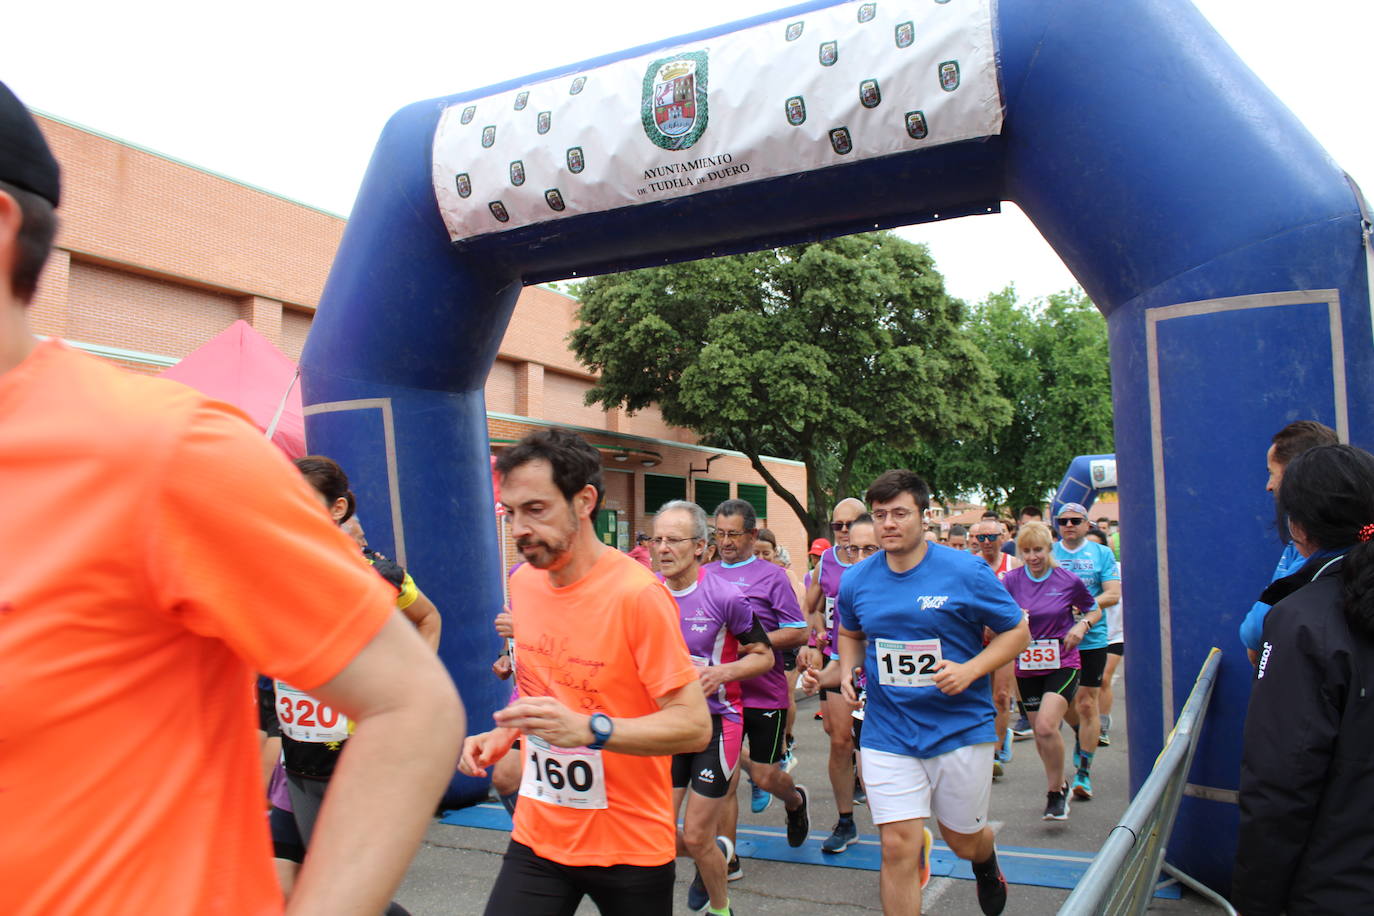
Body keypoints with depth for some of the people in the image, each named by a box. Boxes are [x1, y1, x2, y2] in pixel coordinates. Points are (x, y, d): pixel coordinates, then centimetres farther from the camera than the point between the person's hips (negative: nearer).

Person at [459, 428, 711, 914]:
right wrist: (503, 736, 0)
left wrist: (588, 729, -30)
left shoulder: (637, 594, -20)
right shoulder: (523, 582, 1)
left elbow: (694, 725, -20)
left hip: (629, 847, -5)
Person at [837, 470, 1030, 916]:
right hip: (888, 734, 2)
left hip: (961, 728, -1)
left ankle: (986, 860, 52)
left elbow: (1016, 630, -3)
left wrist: (970, 670, -18)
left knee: (963, 841, 19)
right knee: (897, 850, -8)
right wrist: (848, 670, -2)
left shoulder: (966, 571, -11)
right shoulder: (856, 581, -1)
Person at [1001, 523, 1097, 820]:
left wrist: (1082, 624, -9)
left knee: (1046, 727, -20)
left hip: (1062, 664, -3)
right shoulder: (1011, 580, -3)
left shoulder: (1069, 581, -5)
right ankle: (1060, 784, 36)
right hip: (1027, 667, 3)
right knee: (1040, 735, 11)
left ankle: (1056, 792, 0)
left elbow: (1094, 610, 11)